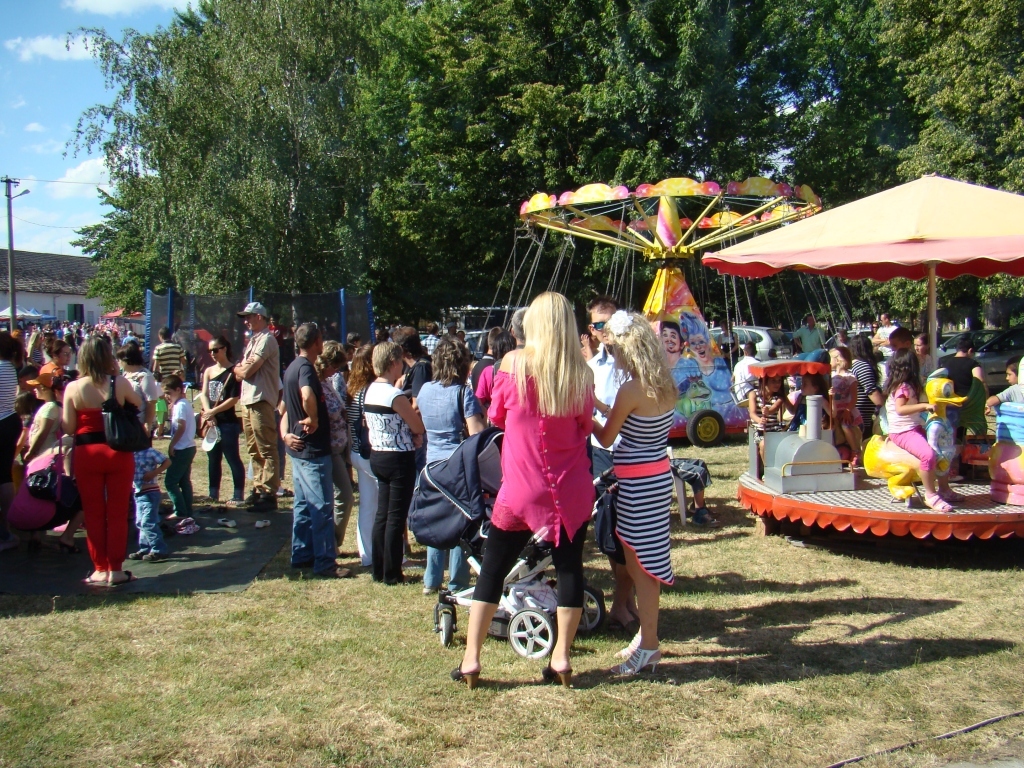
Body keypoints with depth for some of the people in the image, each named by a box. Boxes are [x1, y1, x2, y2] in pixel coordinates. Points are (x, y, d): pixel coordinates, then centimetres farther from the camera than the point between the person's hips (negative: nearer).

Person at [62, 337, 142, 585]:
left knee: (93, 513, 12)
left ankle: (100, 570, 16)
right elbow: (138, 403, 11)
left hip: (86, 454, 0)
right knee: (118, 513, 9)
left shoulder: (73, 388, -8)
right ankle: (115, 570, 13)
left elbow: (69, 429, -6)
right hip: (119, 453, 0)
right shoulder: (120, 383, -9)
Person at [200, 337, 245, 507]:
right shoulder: (209, 371, 13)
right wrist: (208, 414, -11)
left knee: (233, 458, -5)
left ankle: (238, 496, -3)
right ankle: (213, 493, 21)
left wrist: (213, 411, -14)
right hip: (211, 422, 7)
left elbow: (234, 399, -12)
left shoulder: (233, 372, -7)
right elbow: (204, 394, 4)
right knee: (213, 458, 13)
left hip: (228, 422, -7)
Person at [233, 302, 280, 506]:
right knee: (254, 450, 13)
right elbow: (240, 374, 17)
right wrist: (241, 369, -5)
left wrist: (239, 368, 5)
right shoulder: (252, 341, 21)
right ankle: (258, 489, 20)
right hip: (248, 401, 10)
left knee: (266, 450, -8)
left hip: (260, 401, -10)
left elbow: (247, 371, -16)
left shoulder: (266, 340, -9)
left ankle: (269, 493, -7)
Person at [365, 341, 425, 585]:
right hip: (399, 459, -8)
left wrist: (411, 434, 2)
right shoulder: (396, 396, -21)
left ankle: (378, 569, 21)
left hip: (377, 456, 8)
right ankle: (392, 574, 7)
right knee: (396, 517, 0)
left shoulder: (370, 391, 6)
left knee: (382, 514, 15)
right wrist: (415, 435, 9)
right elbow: (419, 427, -14)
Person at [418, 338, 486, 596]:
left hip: (433, 463, 6)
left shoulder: (425, 390, 6)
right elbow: (477, 434, -19)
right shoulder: (463, 393, -12)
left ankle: (431, 581, 20)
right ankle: (457, 583, 10)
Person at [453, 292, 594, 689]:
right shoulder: (582, 372, -5)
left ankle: (470, 660, 11)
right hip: (572, 490, 2)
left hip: (522, 488, -2)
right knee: (570, 568, 12)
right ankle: (561, 658, 17)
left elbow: (496, 415, 3)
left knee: (492, 570, 7)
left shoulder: (514, 362, -10)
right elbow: (586, 427, 7)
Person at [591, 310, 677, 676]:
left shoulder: (631, 390, -20)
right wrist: (602, 406, 19)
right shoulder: (665, 387, 4)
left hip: (638, 482, -9)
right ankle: (647, 636, 28)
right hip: (659, 476, 9)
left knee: (640, 562, 0)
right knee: (646, 560, 17)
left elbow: (606, 438, -9)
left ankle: (648, 646, 8)